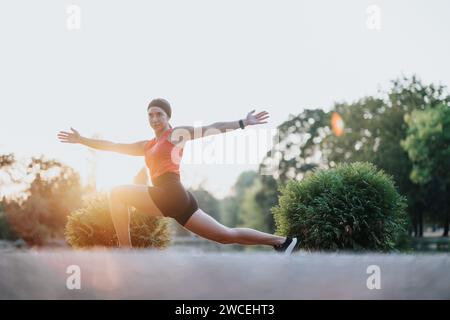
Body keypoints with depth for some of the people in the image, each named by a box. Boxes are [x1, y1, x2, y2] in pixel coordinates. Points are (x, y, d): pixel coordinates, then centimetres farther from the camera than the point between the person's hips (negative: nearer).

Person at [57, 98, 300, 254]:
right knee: (225, 235, 7)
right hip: (170, 201, 8)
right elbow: (114, 146, 31)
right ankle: (282, 241, 10)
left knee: (117, 193, -10)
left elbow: (209, 129, -3)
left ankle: (125, 249, -14)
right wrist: (81, 140, 28)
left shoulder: (176, 134, 7)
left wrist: (242, 123, -13)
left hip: (172, 195, -8)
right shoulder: (147, 146, 28)